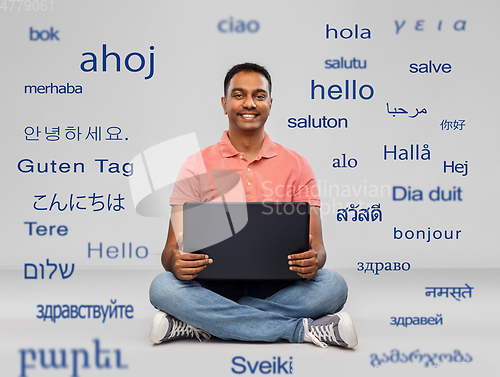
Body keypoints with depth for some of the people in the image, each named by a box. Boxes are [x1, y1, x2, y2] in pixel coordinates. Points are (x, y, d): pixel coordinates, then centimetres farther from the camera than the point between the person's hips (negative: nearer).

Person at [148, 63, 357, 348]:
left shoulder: (296, 166, 8)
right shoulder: (198, 166, 6)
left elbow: (316, 246, 3)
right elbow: (173, 245, 0)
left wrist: (313, 260, -23)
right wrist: (176, 261, -26)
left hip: (276, 288, 1)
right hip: (216, 286, 0)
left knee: (333, 285, -28)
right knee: (163, 287, -31)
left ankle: (201, 323, -25)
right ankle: (303, 330, -26)